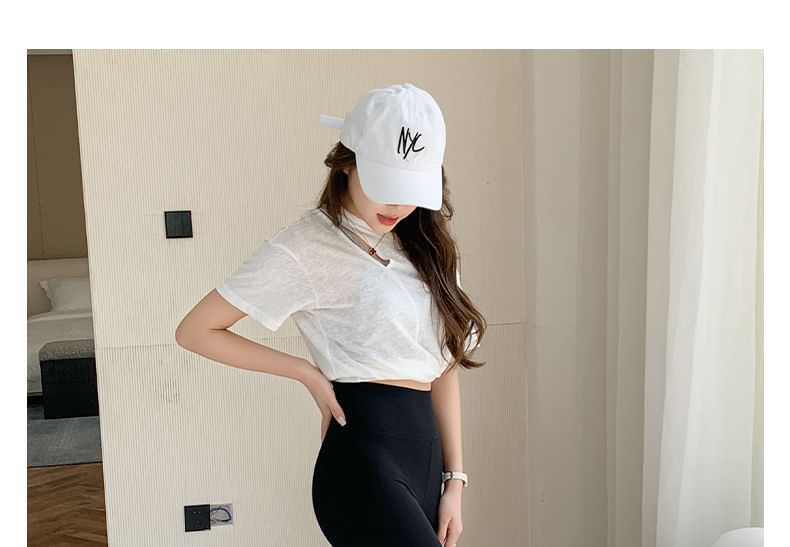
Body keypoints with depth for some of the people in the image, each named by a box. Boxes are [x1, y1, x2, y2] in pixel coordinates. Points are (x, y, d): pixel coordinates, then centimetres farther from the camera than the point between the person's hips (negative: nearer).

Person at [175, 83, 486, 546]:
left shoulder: (423, 245, 12)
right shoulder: (308, 247, -7)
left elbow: (444, 365, 11)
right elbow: (196, 331, -3)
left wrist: (455, 480, 7)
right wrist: (307, 372, -4)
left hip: (426, 454, 7)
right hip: (365, 460, -7)